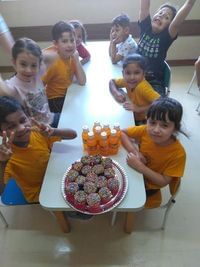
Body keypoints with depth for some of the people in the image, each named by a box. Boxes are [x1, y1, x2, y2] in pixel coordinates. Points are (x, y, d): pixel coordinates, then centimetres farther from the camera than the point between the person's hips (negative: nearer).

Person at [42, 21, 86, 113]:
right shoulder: (53, 63, -22)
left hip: (68, 95, 6)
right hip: (55, 100, -6)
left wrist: (77, 60, -18)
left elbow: (82, 82, -13)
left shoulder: (72, 58, -5)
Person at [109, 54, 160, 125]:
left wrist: (138, 109, -40)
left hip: (146, 121, -8)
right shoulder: (127, 81, -10)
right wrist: (116, 93, -15)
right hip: (134, 117, 8)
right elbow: (112, 81, 5)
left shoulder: (143, 87, -30)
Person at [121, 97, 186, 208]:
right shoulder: (145, 131, -22)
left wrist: (140, 167, -36)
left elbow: (164, 181, -23)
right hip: (135, 171, 3)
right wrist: (134, 151, -28)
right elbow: (122, 133, -12)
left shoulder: (178, 153, -29)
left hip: (150, 185, -3)